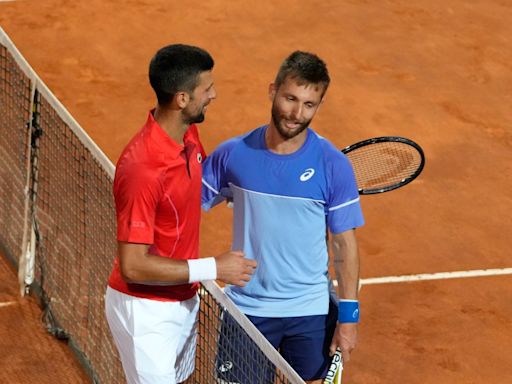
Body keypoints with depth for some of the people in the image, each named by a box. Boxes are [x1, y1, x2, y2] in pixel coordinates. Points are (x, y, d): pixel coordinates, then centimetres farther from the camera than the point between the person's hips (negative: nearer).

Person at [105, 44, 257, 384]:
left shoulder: (188, 135, -4)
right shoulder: (143, 169, -31)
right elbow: (132, 266, -28)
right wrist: (213, 269, -24)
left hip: (184, 301, 9)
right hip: (146, 312, -9)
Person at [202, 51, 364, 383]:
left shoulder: (334, 166, -10)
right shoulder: (233, 154, -6)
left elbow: (345, 244, -5)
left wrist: (348, 316, -6)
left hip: (310, 313, -1)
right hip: (247, 308, 1)